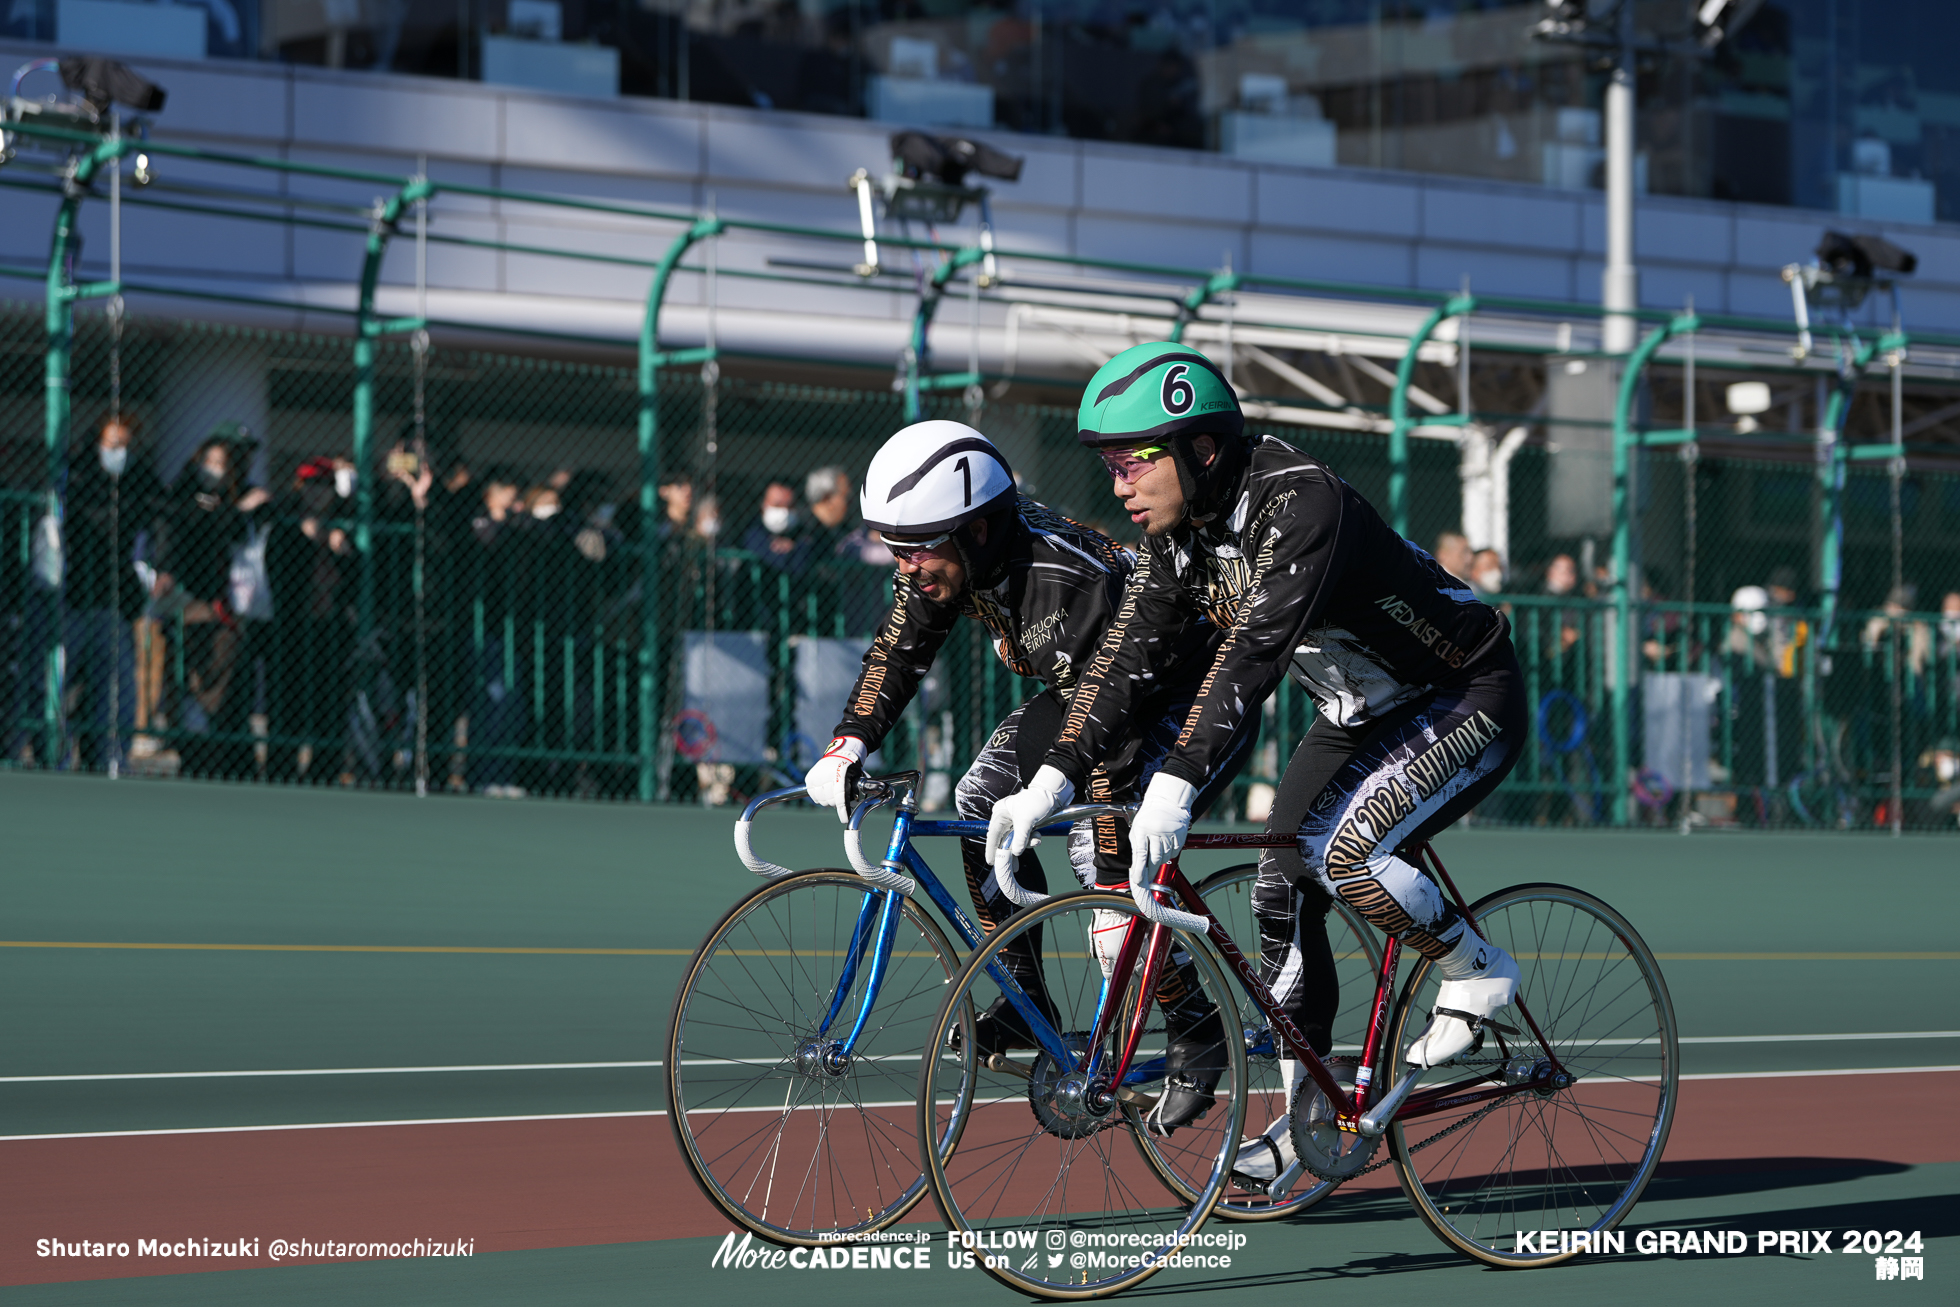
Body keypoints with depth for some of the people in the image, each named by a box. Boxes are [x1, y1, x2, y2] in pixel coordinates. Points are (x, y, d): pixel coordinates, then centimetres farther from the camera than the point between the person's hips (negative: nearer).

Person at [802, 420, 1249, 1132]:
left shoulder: (1075, 585, -39)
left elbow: (1111, 735, -39)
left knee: (1103, 849, -25)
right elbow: (897, 652, 0)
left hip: (1197, 694, -8)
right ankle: (1026, 999, 4)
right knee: (981, 798, -7)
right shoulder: (951, 557, -15)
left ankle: (1197, 1034, -11)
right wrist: (848, 746, -13)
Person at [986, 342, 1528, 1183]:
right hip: (1362, 710, 9)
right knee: (1282, 881, 1)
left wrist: (1176, 787, -50)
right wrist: (1054, 780, -19)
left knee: (1342, 854, -26)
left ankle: (1477, 973, -1)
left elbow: (1254, 651, -42)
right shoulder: (1180, 531, -7)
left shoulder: (1300, 505, -32)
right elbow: (1129, 655, -8)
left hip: (1467, 701, -9)